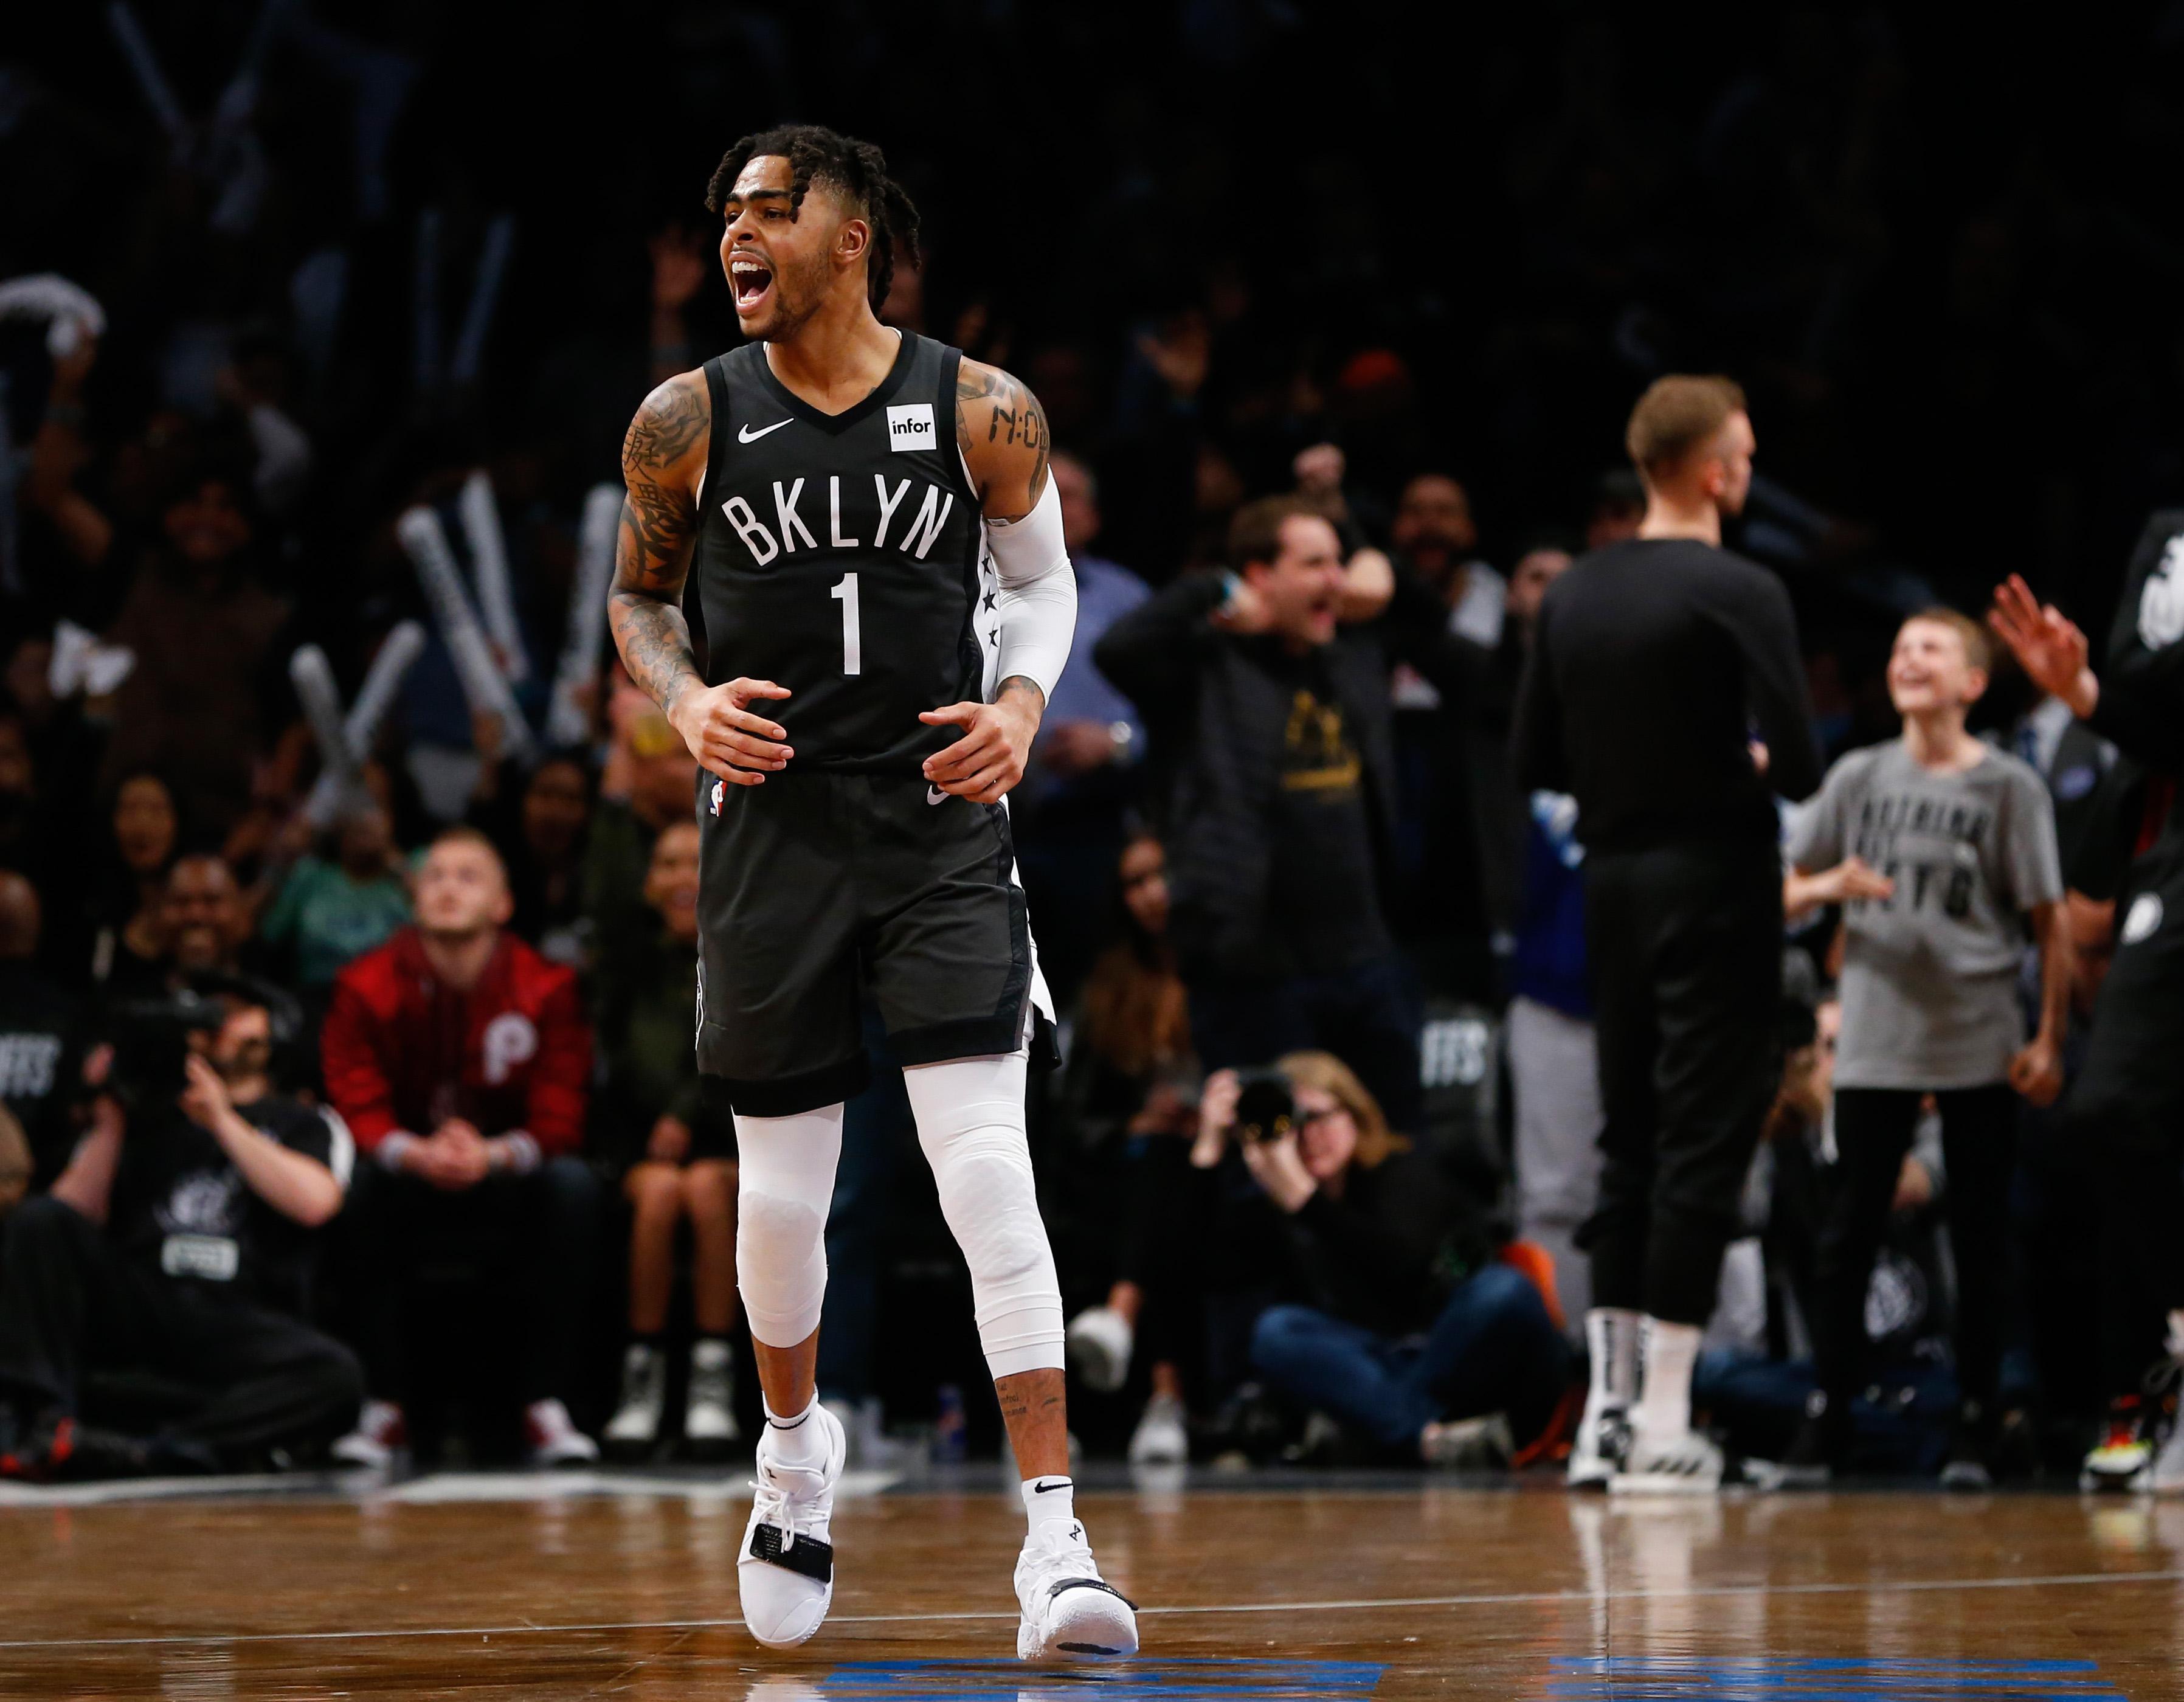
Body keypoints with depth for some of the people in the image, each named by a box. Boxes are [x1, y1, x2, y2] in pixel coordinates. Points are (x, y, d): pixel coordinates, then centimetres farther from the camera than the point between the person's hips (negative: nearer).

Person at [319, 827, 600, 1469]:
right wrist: (419, 1155, -38)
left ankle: (547, 1405, -27)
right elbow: (358, 1110, -16)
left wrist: (492, 1156, -36)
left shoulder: (545, 989, -10)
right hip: (410, 1181, 0)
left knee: (571, 1183, -31)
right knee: (360, 1184, -33)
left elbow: (558, 1120, -15)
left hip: (505, 1179, 0)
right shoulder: (366, 988, -9)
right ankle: (382, 1407, -27)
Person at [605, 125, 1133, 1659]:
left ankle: (1055, 1538, -15)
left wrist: (1021, 702, -6)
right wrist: (688, 700, -6)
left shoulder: (983, 413, -4)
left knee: (988, 1166, -13)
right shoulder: (690, 422, -2)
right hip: (774, 828, 2)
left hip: (943, 826, -1)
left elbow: (1043, 578, 12)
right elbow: (638, 592, 14)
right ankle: (797, 1447, 40)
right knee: (781, 1185, 10)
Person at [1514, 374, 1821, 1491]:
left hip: (1612, 883, 6)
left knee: (1628, 1140, 13)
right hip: (1714, 885, -6)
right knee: (1702, 1142, -4)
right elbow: (1800, 764, -17)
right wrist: (1747, 766, 4)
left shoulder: (1572, 596, 8)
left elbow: (1537, 761, 11)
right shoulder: (1739, 595, -13)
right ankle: (1662, 1424, -7)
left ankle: (1607, 1409, 12)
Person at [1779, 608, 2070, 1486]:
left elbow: (2051, 922, 0)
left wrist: (2049, 1040, -5)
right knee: (1847, 1232, 0)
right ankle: (1827, 1415, 5)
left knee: (1980, 1238, 3)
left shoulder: (2009, 787, -1)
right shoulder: (1858, 778, 7)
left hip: (1979, 1046, -2)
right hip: (1875, 1041, 2)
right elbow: (1789, 893, 12)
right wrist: (1831, 886, -10)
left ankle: (1975, 1424, 9)